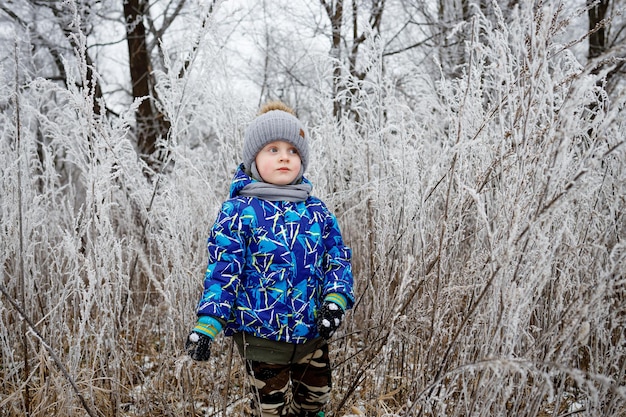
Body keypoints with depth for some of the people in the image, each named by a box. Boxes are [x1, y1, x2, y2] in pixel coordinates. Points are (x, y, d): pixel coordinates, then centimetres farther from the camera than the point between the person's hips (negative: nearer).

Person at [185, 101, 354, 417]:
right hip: (261, 335, -4)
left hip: (313, 332, 5)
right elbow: (223, 269, -11)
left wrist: (335, 301, -12)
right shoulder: (238, 212, -9)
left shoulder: (317, 212, 5)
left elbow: (338, 259, 7)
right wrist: (207, 324, -19)